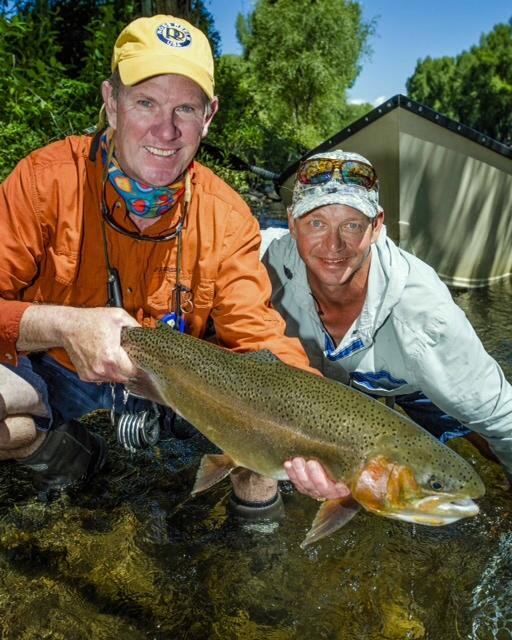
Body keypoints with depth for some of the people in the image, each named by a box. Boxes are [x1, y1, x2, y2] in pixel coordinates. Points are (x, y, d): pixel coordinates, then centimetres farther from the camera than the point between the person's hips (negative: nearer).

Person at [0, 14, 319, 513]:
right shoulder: (48, 179, -19)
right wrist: (64, 326, -41)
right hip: (53, 375, 0)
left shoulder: (227, 218, -15)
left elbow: (256, 337, -21)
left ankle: (252, 485, 9)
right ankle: (64, 455, 4)